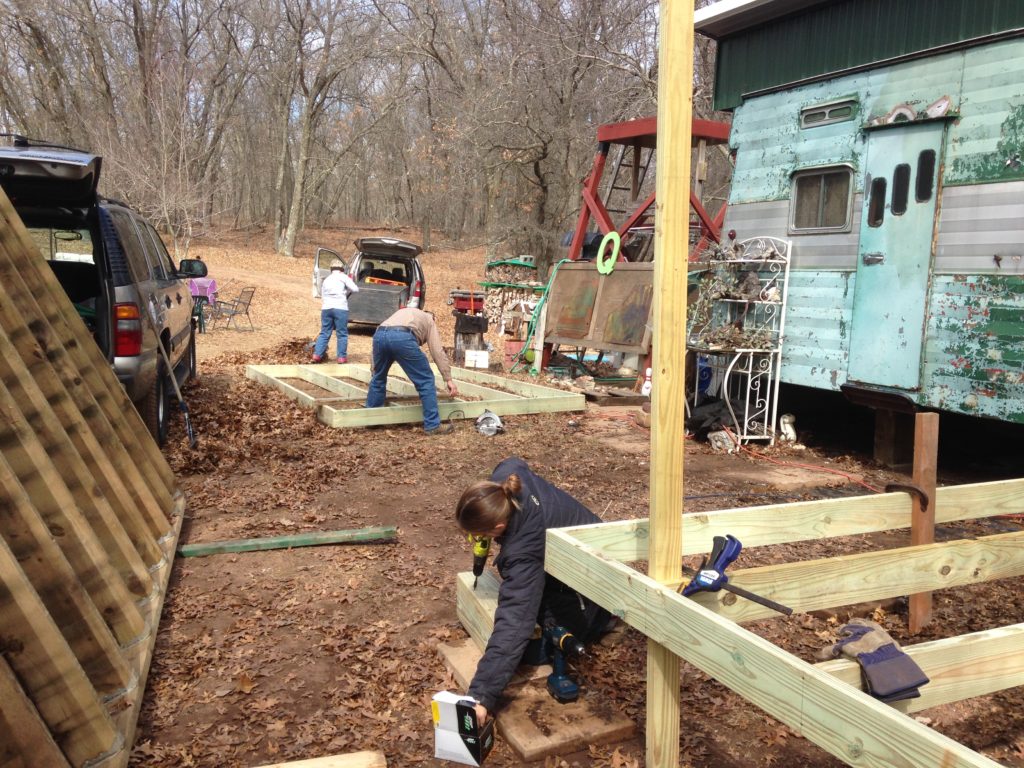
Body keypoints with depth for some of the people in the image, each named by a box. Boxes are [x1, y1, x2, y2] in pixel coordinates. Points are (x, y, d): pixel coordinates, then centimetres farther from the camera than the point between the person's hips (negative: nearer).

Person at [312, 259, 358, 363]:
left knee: (324, 333, 11)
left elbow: (322, 293, 19)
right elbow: (355, 289, -1)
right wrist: (347, 290, 18)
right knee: (342, 334, 2)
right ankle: (342, 357, 2)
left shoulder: (326, 279, 19)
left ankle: (317, 355, 6)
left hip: (326, 308, 5)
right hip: (340, 308, -5)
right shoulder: (343, 277, 3)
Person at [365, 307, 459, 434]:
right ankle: (433, 426, 7)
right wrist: (448, 379, 17)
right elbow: (438, 351, 18)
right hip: (402, 337, -5)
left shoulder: (404, 313, 45)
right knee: (425, 380, 6)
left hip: (379, 334, 5)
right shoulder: (428, 320, 31)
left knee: (378, 378, 27)